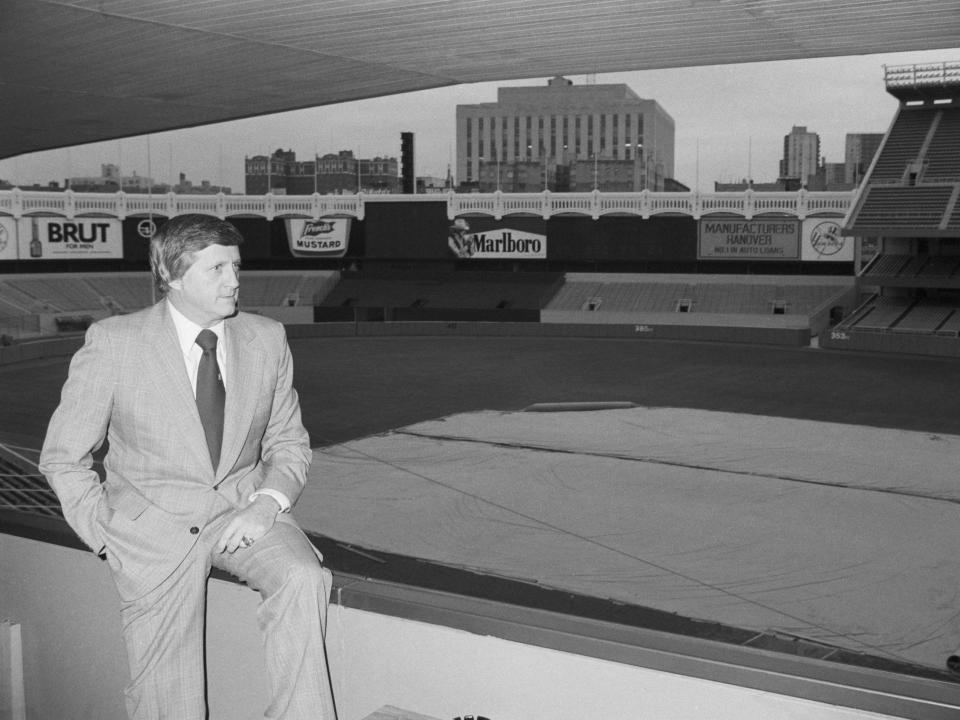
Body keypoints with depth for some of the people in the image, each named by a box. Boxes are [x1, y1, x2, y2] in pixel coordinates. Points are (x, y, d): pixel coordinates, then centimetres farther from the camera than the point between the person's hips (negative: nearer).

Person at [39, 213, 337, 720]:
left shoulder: (267, 340, 1)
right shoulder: (112, 343, -8)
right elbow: (63, 458, 0)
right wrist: (109, 537, -8)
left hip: (244, 511, 2)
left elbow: (289, 441, 11)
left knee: (304, 579, -28)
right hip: (155, 523, -2)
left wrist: (267, 502, -8)